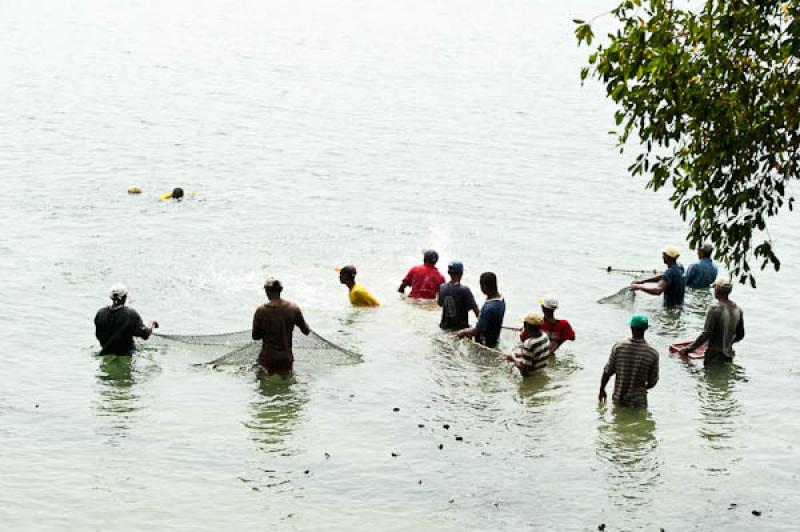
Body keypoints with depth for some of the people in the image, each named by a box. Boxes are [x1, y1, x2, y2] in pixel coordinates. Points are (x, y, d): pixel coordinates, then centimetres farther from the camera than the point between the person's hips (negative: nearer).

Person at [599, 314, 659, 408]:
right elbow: (652, 382, -3)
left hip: (618, 399, 2)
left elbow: (607, 372, -4)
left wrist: (602, 389, 13)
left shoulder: (618, 347, -10)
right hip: (638, 403, -2)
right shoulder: (652, 353, -12)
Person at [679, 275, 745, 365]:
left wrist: (688, 349, -12)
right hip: (728, 356, 7)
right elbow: (740, 335, 15)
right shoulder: (737, 309, 5)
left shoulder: (715, 309, -17)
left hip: (714, 356, -7)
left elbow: (706, 335, -19)